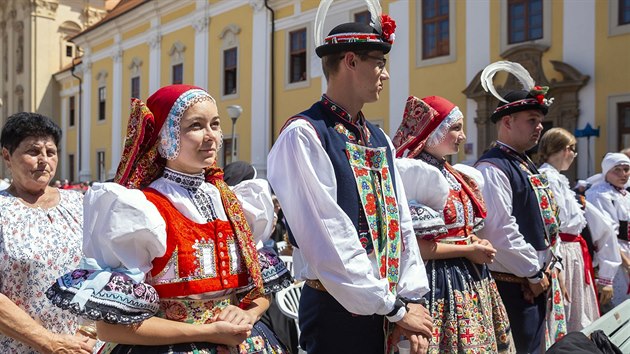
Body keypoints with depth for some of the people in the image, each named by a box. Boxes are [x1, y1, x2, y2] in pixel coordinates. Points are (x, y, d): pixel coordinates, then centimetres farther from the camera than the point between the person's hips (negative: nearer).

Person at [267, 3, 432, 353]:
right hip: (338, 314, -7)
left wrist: (412, 298, -4)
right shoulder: (303, 135, -14)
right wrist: (395, 308, -15)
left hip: (390, 312, 7)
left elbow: (402, 222, 7)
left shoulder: (380, 139, 10)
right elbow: (329, 242, -20)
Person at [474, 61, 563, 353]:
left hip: (538, 279, 10)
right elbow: (501, 231, -24)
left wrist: (547, 268, 11)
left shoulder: (525, 165, 15)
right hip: (516, 284, -10)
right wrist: (533, 274, -15)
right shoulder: (492, 168, -17)